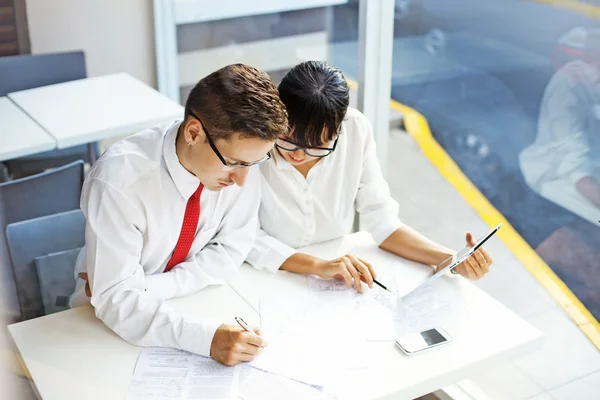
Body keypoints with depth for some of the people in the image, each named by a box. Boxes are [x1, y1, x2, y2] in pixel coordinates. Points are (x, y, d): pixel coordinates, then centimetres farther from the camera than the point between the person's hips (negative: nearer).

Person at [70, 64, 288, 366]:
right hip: (115, 319, -4)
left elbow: (230, 249, -7)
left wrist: (149, 288, -20)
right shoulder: (119, 180, -31)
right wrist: (207, 338, -41)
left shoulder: (242, 154, -18)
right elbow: (117, 299, -29)